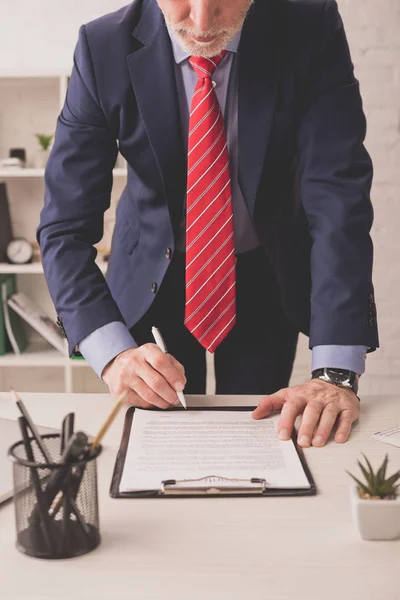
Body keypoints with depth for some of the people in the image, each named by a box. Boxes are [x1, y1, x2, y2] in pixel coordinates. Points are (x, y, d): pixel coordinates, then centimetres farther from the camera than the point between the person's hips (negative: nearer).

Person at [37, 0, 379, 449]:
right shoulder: (104, 48, -21)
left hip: (270, 275, 1)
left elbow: (339, 198, -27)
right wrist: (113, 354, -36)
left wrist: (336, 371, -36)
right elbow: (64, 225, -21)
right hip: (153, 276, 0)